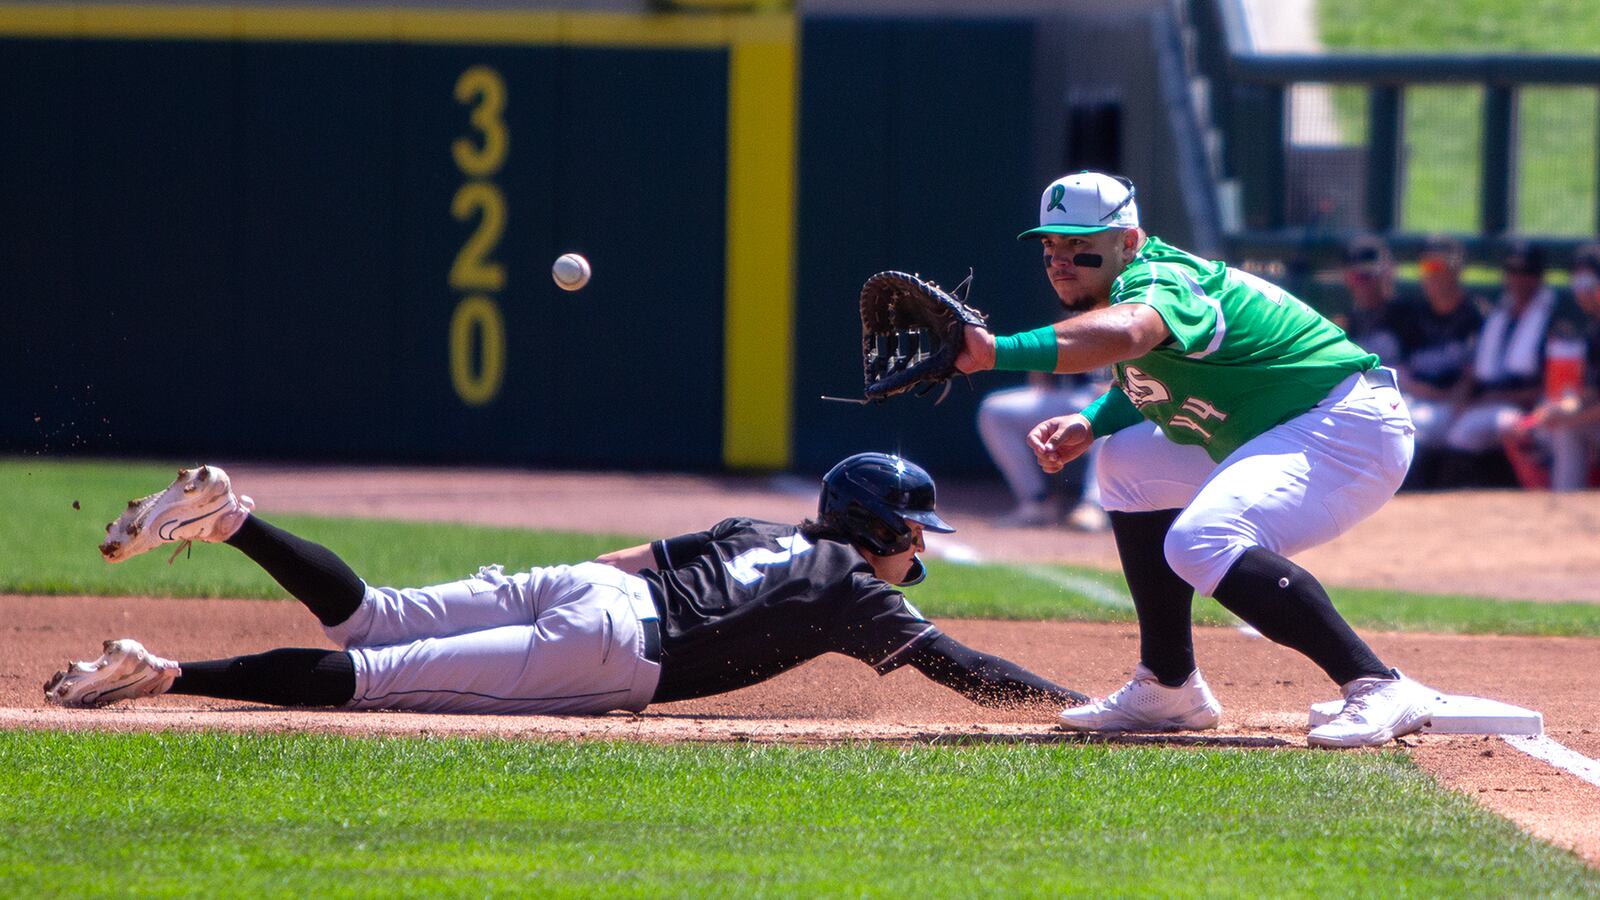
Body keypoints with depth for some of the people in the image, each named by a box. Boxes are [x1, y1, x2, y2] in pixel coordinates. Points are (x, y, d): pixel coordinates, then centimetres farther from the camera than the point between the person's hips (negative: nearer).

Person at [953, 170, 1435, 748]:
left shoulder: (1162, 280, -20)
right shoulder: (1136, 283, 11)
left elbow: (1125, 333, -44)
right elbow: (1144, 377, 24)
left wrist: (1000, 352, -54)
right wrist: (1089, 424, 2)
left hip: (1350, 424, -11)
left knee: (1201, 542, -29)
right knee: (1129, 461, 18)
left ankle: (1378, 689, -31)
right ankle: (1169, 688, 19)